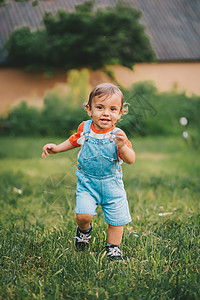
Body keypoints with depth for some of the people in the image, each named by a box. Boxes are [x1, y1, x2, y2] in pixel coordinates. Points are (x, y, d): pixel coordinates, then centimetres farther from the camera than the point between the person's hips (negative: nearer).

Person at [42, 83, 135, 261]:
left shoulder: (117, 135, -14)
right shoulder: (84, 128, -7)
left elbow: (131, 160, -18)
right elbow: (74, 141, 16)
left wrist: (122, 147, -37)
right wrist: (57, 148, 10)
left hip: (112, 183, 0)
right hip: (87, 182, 0)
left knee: (116, 218, 5)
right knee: (83, 215, -14)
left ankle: (113, 247, 30)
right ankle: (84, 229, 21)